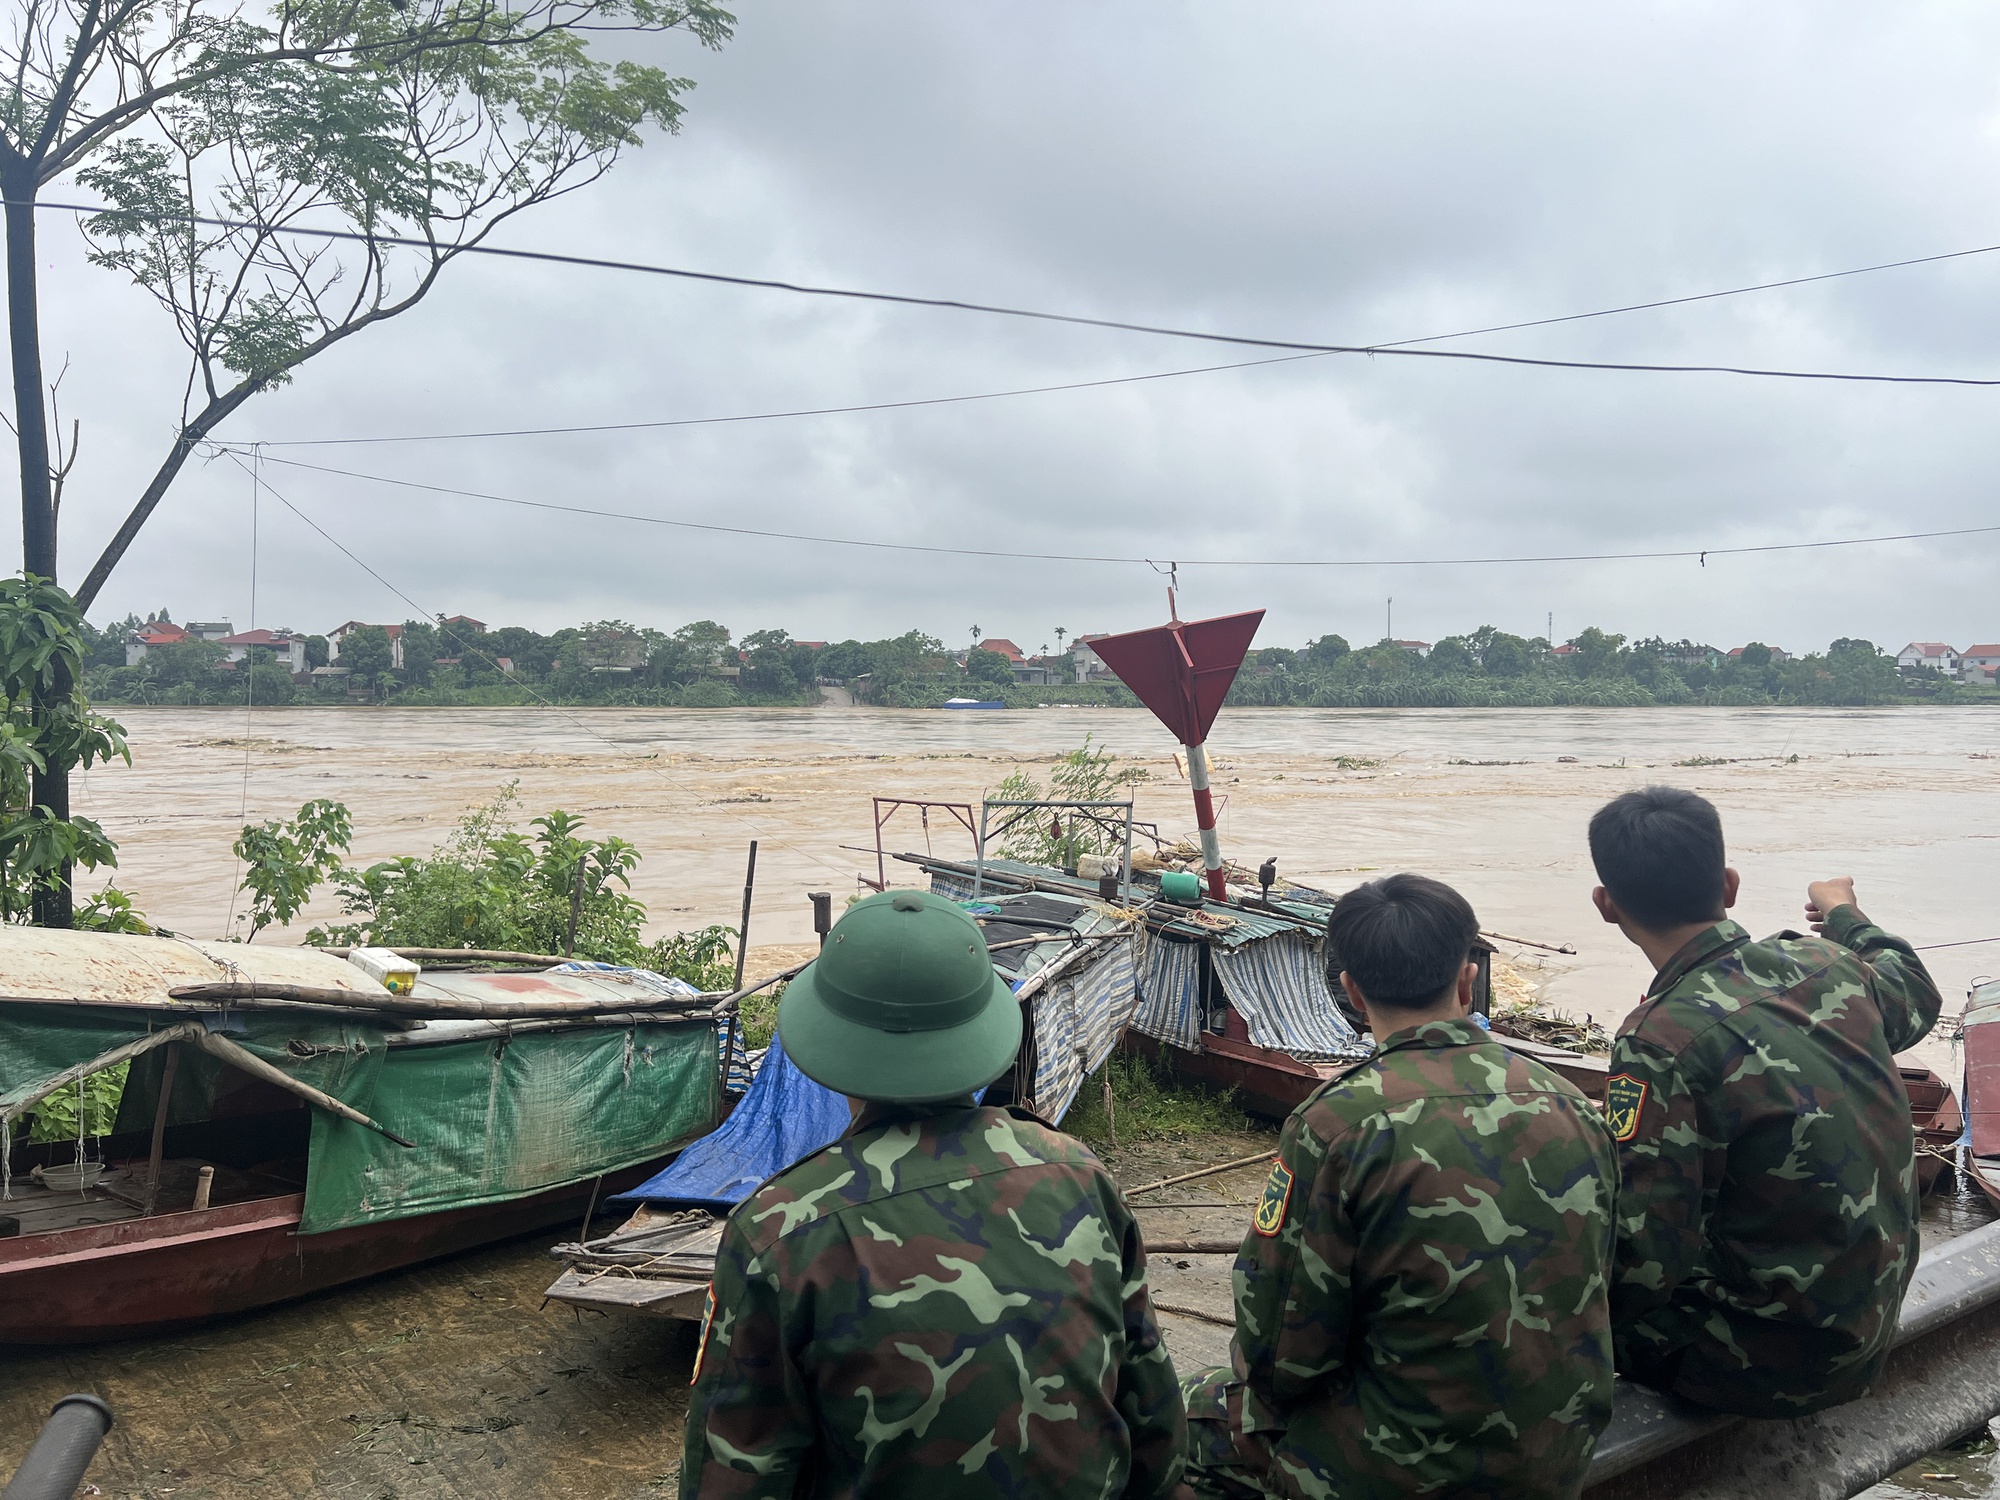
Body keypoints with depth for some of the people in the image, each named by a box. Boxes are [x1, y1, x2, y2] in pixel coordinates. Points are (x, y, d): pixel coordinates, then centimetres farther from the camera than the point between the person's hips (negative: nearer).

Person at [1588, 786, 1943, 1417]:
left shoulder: (1663, 1041, -28)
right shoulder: (1830, 964, -6)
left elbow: (1639, 1263, -27)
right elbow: (1916, 997, 21)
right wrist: (1846, 915, 39)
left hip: (1767, 1363, -7)